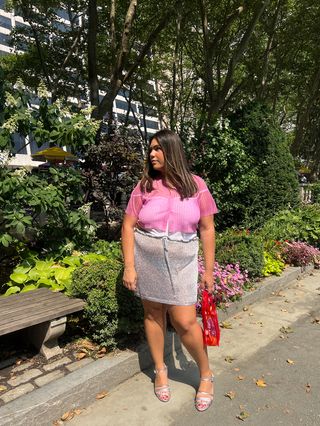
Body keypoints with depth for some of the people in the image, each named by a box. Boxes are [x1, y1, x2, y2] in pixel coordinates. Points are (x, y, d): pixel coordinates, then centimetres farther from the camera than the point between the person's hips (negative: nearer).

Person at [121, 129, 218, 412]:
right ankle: (160, 370, 36)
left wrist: (209, 270, -1)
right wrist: (129, 267, -6)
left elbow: (207, 229, 0)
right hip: (146, 261, 2)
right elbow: (128, 226, -1)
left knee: (185, 322, -2)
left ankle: (206, 374, 26)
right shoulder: (145, 186, -1)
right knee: (153, 314, 13)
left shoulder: (196, 185, -3)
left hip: (181, 264, -2)